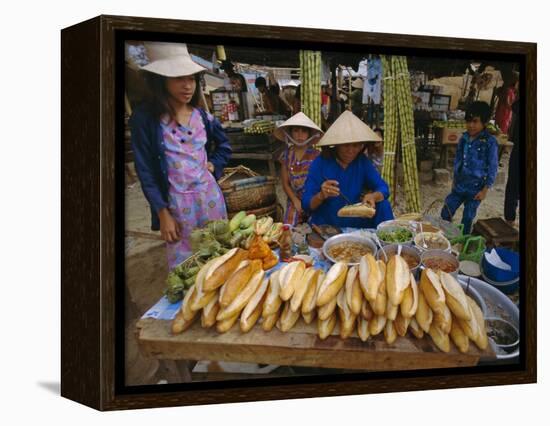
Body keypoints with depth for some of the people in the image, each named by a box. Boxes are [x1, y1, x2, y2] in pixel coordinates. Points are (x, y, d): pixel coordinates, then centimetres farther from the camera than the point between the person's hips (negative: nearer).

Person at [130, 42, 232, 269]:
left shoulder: (202, 116, 2)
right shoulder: (144, 118, -11)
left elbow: (224, 145, 22)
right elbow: (146, 171, -10)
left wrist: (214, 165, 3)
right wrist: (163, 214, -12)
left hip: (209, 196, 4)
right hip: (176, 203, -4)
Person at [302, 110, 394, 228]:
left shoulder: (362, 162, 0)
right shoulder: (321, 163, -11)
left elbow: (383, 188, -4)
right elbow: (306, 204, -12)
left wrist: (373, 196, -27)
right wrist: (321, 196, -34)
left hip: (356, 225, 3)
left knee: (383, 205, -17)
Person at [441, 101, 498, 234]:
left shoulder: (490, 142, -15)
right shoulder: (464, 138, 1)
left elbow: (493, 168, -11)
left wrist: (485, 190, -12)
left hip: (475, 189, -5)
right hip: (459, 186, 5)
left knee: (467, 220, 6)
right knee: (445, 214, 6)